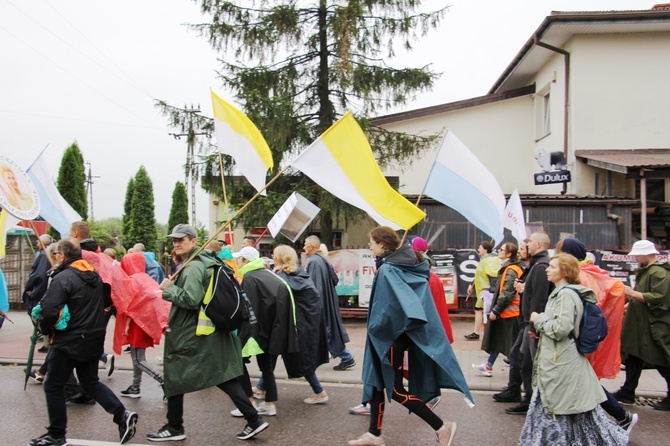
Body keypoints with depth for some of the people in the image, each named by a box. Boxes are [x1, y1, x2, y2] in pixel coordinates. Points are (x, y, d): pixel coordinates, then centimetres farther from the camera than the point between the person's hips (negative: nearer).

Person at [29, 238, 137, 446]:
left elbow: (48, 311, -24)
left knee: (53, 386, 9)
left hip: (69, 342, -8)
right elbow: (104, 304, 16)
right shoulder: (94, 276, 8)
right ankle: (122, 415, 5)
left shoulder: (63, 278, -17)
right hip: (94, 340, 8)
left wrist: (46, 329, -5)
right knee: (91, 382, 18)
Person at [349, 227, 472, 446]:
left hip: (391, 335, -9)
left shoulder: (386, 270, -21)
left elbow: (390, 305, -30)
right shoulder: (407, 266, 6)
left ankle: (441, 427, 5)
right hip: (395, 334, 9)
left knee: (395, 389, 1)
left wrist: (375, 327, -15)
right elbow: (409, 300, 11)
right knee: (376, 380, 16)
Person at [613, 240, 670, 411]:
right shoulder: (645, 271, 15)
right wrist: (630, 297, 13)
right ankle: (627, 392, 21)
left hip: (655, 327, -11)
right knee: (633, 358, 13)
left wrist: (633, 293, -25)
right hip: (640, 324, 11)